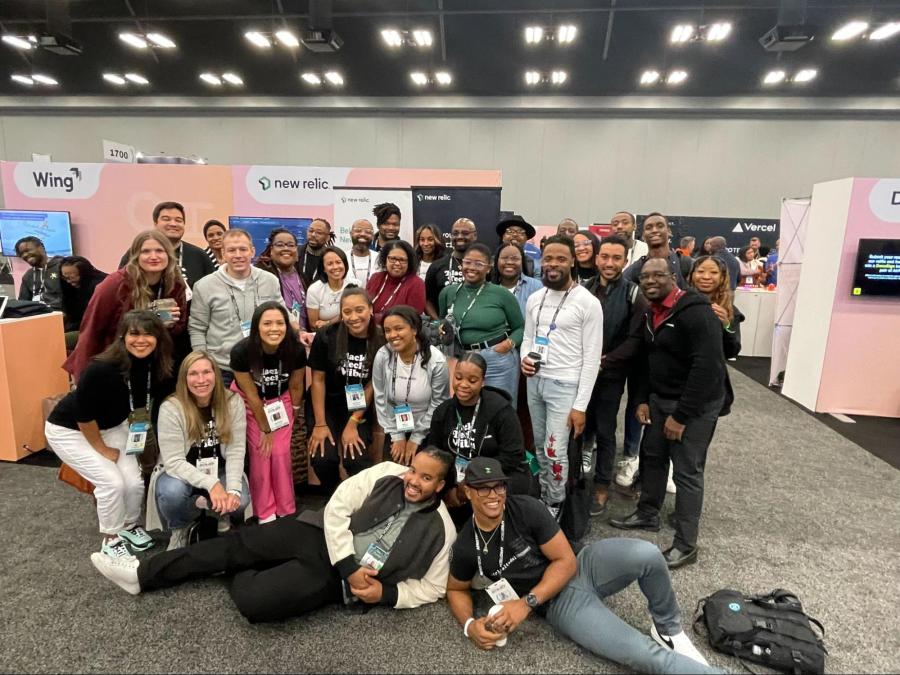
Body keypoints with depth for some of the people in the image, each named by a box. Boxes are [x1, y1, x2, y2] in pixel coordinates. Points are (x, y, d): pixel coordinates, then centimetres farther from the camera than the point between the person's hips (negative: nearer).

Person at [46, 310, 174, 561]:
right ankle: (110, 539, 9)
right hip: (68, 430, -5)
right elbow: (83, 415, -25)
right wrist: (102, 449, -13)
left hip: (113, 426, 5)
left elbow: (149, 402, 2)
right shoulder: (102, 369, -36)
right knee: (112, 481, -16)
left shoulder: (156, 366, -19)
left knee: (134, 481, -6)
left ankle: (129, 525, 24)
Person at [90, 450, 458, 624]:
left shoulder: (440, 530, -8)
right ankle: (141, 574, 16)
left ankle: (243, 579, 18)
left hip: (335, 579, -2)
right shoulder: (386, 473, -6)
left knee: (251, 600, -19)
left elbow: (432, 587, 1)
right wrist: (350, 566, -15)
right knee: (237, 544, -2)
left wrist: (386, 593, -15)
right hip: (320, 536, 3)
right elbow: (336, 509, -8)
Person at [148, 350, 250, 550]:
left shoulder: (233, 402, -14)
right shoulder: (170, 408, -20)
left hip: (219, 471, 1)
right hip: (179, 473, -1)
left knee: (239, 501, -27)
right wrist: (211, 484, -35)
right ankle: (179, 529, 0)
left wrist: (233, 489, -28)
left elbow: (236, 450, -15)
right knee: (172, 492, -35)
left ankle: (219, 515, 10)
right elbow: (174, 462, -23)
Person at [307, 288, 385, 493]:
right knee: (324, 459, -18)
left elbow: (372, 385, -6)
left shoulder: (380, 341, -12)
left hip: (359, 408, 0)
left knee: (357, 461, -17)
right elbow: (318, 380, -8)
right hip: (326, 404, 0)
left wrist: (353, 423, -10)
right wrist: (320, 424, -10)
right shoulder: (326, 336, -14)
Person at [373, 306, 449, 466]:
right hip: (395, 429, 2)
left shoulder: (436, 361, -22)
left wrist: (416, 439, -8)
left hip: (428, 431, -2)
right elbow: (381, 399, -6)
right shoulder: (382, 356, -16)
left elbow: (438, 403, -12)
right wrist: (397, 436, -4)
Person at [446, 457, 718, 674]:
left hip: (582, 566, 1)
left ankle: (668, 628, -1)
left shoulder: (526, 509, -17)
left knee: (646, 554, -29)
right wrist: (469, 625, -12)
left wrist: (526, 603, -19)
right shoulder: (466, 548, -12)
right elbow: (456, 590, 8)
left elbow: (566, 561, -12)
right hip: (559, 602, 0)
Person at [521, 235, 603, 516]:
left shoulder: (588, 302, -12)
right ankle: (543, 498, 35)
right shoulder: (534, 299, 7)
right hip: (535, 382, 6)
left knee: (555, 451, -2)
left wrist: (581, 405, -15)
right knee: (540, 448, 17)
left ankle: (554, 507, 20)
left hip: (565, 386, -6)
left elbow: (592, 357, -13)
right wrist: (525, 358, -9)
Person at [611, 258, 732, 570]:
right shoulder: (651, 313, 7)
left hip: (696, 405, -8)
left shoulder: (696, 312, -21)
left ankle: (685, 546, 12)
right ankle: (647, 514, 38)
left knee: (687, 472, -1)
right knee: (652, 456, 18)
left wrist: (682, 416, -22)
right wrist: (643, 399, 6)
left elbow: (707, 368, -25)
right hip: (660, 399, 8)